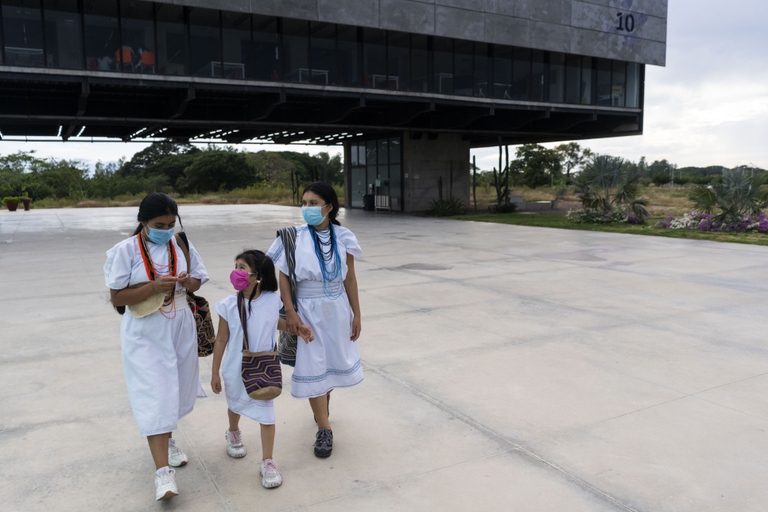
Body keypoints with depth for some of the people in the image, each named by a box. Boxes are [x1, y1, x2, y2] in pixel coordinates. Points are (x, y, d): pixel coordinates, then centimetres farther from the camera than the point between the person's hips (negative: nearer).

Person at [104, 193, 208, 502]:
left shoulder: (181, 245, 1)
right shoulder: (126, 250, -11)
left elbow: (198, 282, 9)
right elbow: (117, 297, -12)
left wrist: (187, 282, -14)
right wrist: (154, 286, -24)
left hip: (180, 328, 4)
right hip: (145, 334, -4)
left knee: (175, 389, 16)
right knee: (154, 396, -8)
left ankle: (166, 440, 41)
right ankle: (163, 471, -6)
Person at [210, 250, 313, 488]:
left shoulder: (273, 300, -13)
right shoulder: (228, 305, -17)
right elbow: (221, 340, -7)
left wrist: (298, 328, 0)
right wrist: (215, 372, -2)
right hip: (236, 369, 1)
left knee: (266, 413, 1)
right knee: (236, 405, 25)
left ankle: (267, 462, 14)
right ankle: (233, 433, 57)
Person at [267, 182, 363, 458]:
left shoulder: (343, 238, -4)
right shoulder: (294, 238, -8)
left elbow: (350, 279, 1)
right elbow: (283, 277, -7)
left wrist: (356, 315, 3)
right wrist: (290, 312, -16)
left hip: (337, 310, 2)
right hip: (307, 311, -2)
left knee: (336, 361, 15)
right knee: (312, 367, 1)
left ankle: (324, 397, 49)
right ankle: (324, 429, 14)